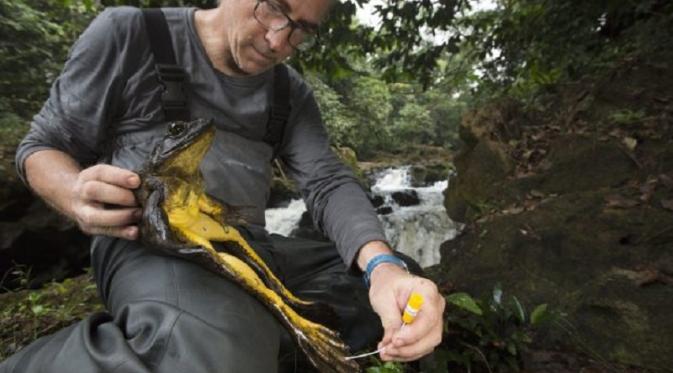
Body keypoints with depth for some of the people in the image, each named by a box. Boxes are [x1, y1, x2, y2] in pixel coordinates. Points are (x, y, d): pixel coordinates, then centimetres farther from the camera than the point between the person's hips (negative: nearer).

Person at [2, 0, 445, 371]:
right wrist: (77, 195, -20)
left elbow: (329, 182, -2)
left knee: (402, 280, 2)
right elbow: (43, 147, 6)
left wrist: (383, 267, -23)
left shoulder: (292, 94, 12)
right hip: (152, 242, -5)